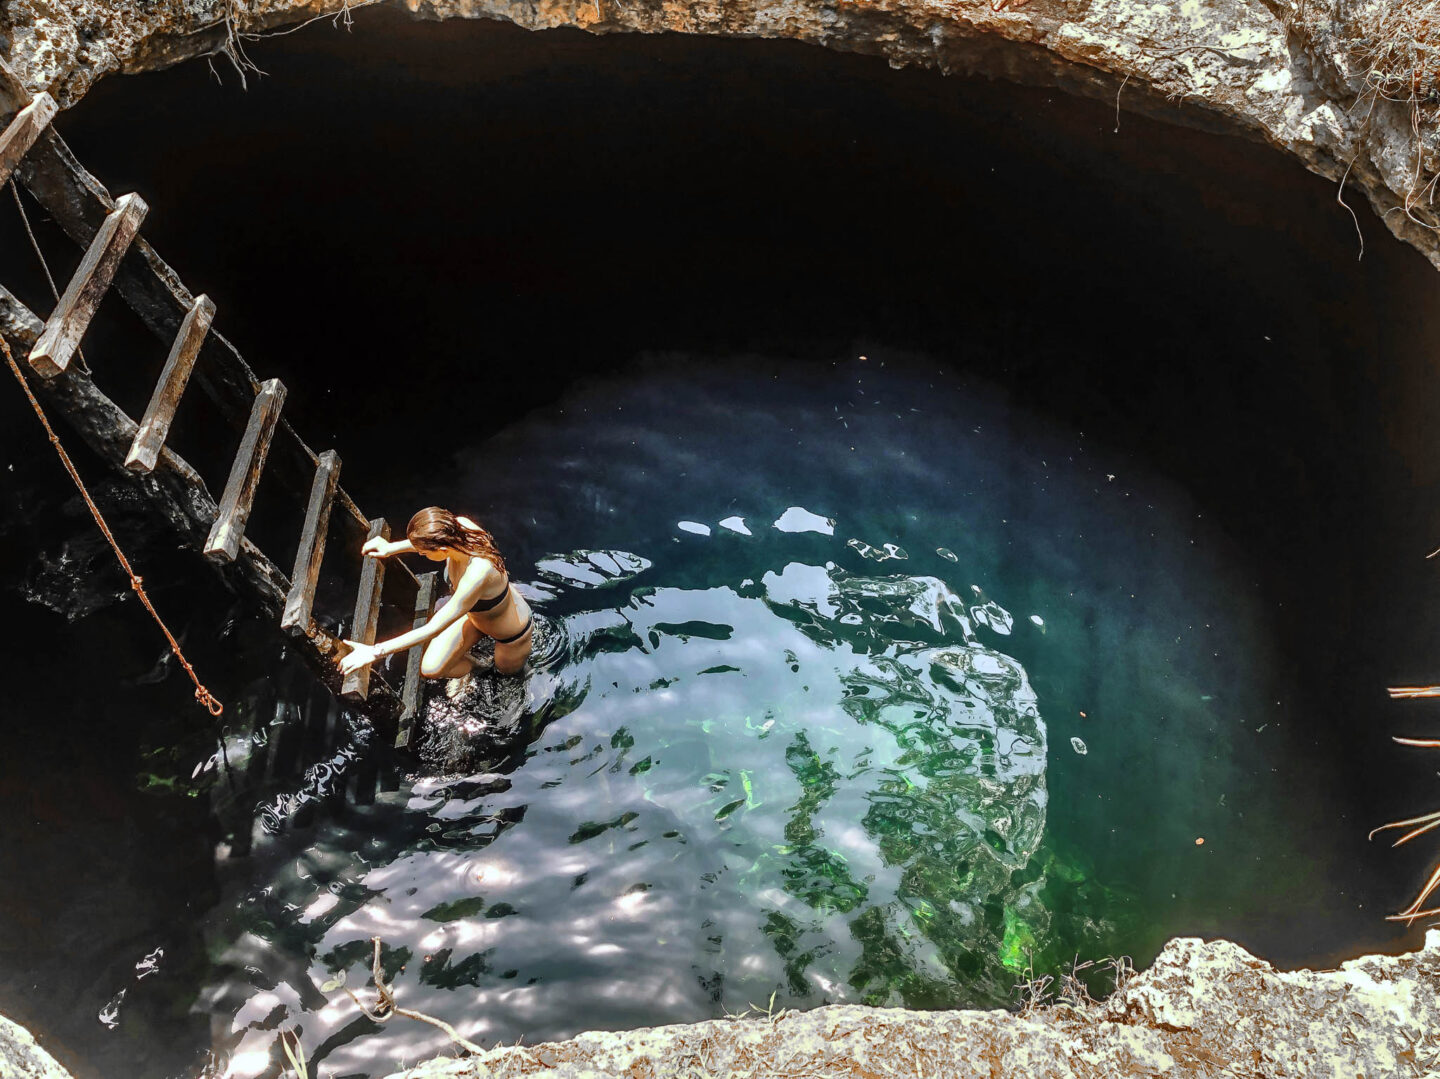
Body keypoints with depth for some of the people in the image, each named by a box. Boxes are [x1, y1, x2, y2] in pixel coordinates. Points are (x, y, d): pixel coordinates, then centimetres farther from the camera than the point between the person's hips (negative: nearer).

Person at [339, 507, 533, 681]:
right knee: (431, 668, 6)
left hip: (512, 635, -6)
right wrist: (391, 548, -4)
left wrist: (375, 652, -37)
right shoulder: (459, 525, -29)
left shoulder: (477, 574, -49)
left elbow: (432, 630, -41)